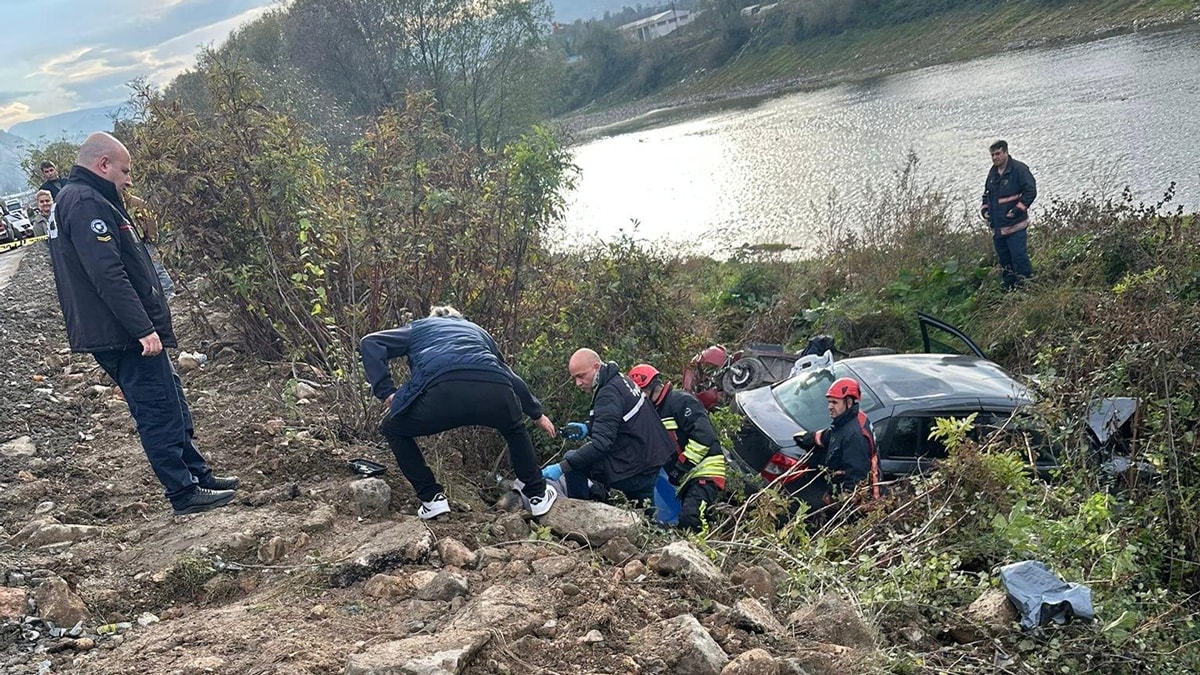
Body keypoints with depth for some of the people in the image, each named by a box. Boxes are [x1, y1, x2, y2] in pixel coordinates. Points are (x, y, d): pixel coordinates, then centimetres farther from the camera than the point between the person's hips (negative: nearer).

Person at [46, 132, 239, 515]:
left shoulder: (73, 200, 19)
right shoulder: (87, 203, -16)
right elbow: (108, 275, -25)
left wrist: (148, 324, 23)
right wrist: (143, 329, -24)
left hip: (120, 335, 11)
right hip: (124, 335, -11)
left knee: (172, 406, 16)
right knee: (160, 411, -3)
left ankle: (198, 475, 25)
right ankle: (185, 493, 5)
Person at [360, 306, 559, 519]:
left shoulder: (418, 327, 36)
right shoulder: (477, 330, 42)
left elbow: (370, 343, 21)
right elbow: (512, 377, 44)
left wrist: (386, 392, 17)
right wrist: (537, 414, 56)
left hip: (443, 392, -3)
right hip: (495, 394, 3)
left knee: (393, 430, 27)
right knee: (515, 430, 39)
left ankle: (432, 498, 22)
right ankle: (537, 495, 38)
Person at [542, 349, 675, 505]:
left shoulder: (609, 393, -21)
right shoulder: (619, 379, 8)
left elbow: (601, 443, -30)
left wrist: (562, 467, -34)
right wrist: (587, 428, 3)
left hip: (633, 472, -10)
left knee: (572, 460, -7)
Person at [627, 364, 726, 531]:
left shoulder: (681, 401, -9)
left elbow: (704, 436, -20)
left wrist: (681, 467, -19)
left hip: (704, 472, -10)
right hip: (681, 479, 10)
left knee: (689, 518, -27)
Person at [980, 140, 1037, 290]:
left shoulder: (1019, 169, -10)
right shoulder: (993, 172, 13)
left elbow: (1031, 191, -13)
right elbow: (987, 193, 27)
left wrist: (1017, 210, -17)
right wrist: (984, 208, 11)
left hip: (1015, 226, -7)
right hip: (997, 226, 7)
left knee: (1019, 257, -10)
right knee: (1004, 259, 13)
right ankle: (1009, 288, 23)